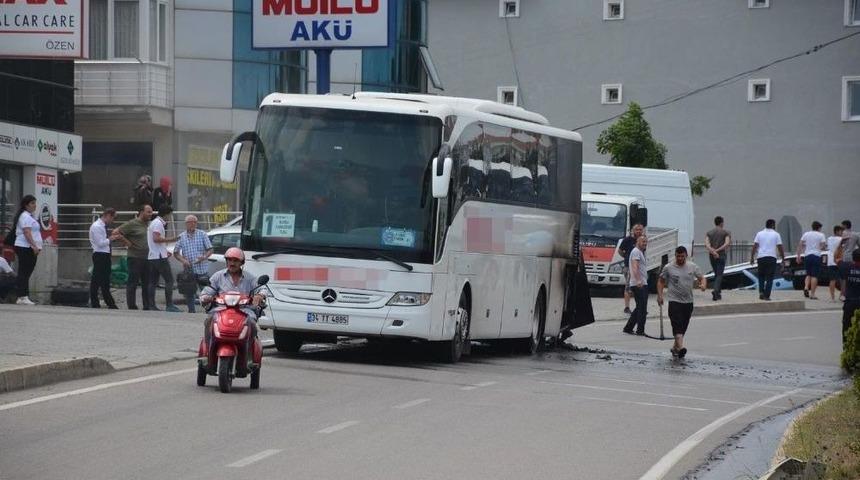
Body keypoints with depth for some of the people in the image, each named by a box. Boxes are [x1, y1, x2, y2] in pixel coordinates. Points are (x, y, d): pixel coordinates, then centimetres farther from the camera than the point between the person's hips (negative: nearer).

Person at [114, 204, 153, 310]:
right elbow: (116, 233, -11)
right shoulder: (132, 224, -7)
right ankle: (132, 307, -1)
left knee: (147, 284, 9)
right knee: (132, 283, -3)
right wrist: (128, 243, -11)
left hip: (147, 258, 7)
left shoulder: (149, 224, 14)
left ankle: (147, 306, 14)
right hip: (135, 258, -7)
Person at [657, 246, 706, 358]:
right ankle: (680, 347, -31)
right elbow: (661, 281, 8)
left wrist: (703, 285, -13)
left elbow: (702, 278, 10)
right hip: (674, 301, -4)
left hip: (688, 302, 4)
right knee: (677, 325, -18)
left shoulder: (693, 267, 6)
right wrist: (660, 295, -3)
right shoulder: (668, 268, -1)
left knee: (683, 327, 10)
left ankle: (675, 348, 25)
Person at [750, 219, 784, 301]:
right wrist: (783, 257, 10)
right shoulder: (776, 234, 3)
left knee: (761, 276, 15)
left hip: (761, 257, 2)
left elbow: (754, 246, 3)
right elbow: (780, 247, 0)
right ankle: (767, 295, -3)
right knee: (769, 277, 2)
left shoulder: (759, 234, 8)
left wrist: (752, 257, 5)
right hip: (771, 257, -2)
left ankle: (761, 292, -2)